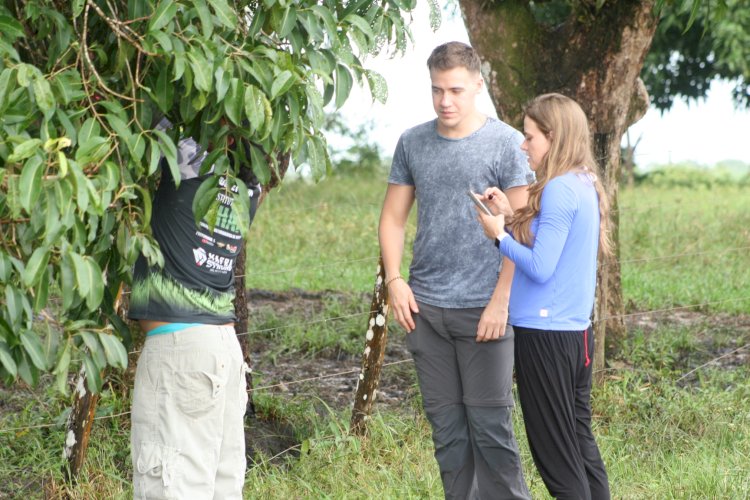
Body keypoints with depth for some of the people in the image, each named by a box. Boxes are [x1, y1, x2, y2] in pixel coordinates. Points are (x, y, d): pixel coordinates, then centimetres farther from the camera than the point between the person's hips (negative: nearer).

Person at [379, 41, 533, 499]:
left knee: (490, 427, -2)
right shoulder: (412, 143, 9)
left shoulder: (507, 143, -4)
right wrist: (394, 279, 0)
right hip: (424, 307, 4)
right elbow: (394, 217, 15)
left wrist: (501, 301, -14)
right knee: (446, 427, 9)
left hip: (481, 308, -4)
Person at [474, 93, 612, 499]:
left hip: (545, 334, -9)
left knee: (555, 451, 0)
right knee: (581, 443, 14)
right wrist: (512, 217, 5)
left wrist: (499, 235, -8)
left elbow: (540, 267, -21)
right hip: (577, 332, 9)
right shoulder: (586, 186, 11)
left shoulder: (559, 190, -17)